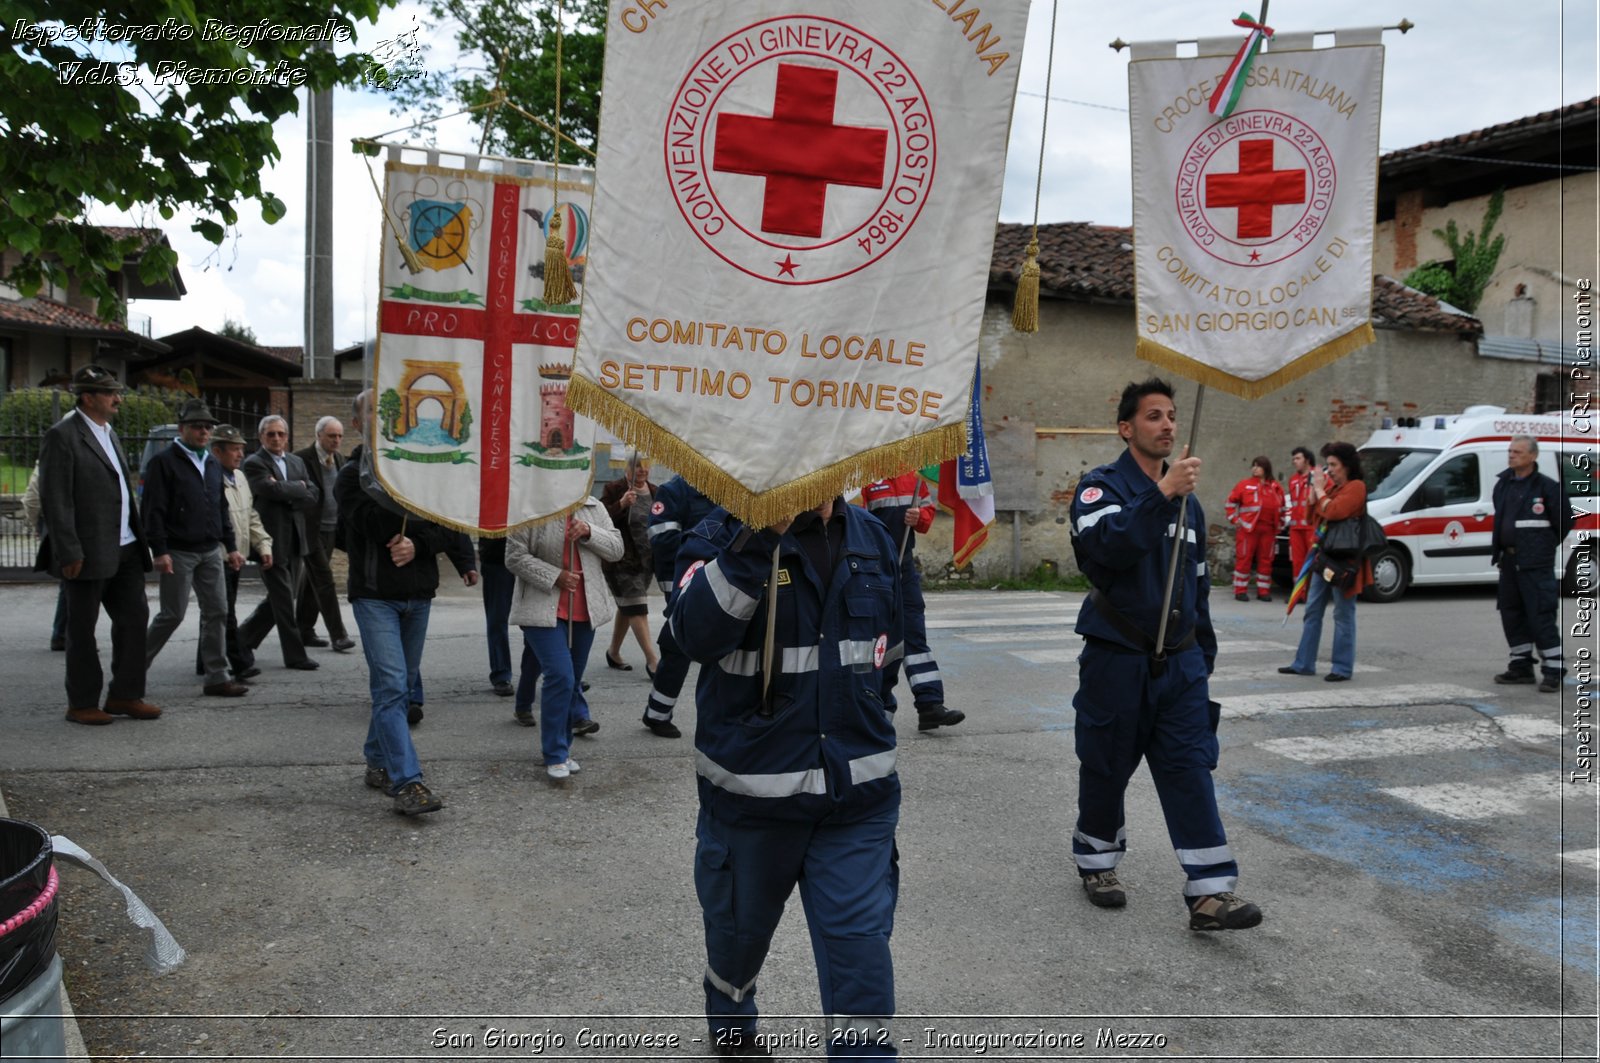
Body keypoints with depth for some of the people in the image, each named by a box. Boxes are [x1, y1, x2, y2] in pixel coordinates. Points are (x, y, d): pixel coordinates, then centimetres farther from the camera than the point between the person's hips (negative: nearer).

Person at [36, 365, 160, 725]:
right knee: (82, 628, 4)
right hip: (89, 553, -8)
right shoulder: (62, 436, -10)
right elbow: (55, 500, -15)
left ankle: (125, 695, 18)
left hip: (125, 548, 8)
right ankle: (82, 703, 15)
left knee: (134, 617, 8)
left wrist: (139, 536, 14)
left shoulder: (109, 434, 16)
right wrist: (69, 552, -19)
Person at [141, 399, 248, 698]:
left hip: (211, 551, 7)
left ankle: (217, 678, 7)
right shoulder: (165, 462, -7)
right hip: (179, 552, -6)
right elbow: (154, 510, -12)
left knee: (217, 612, 3)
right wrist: (159, 550, -18)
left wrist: (230, 546, 15)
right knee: (172, 615, -2)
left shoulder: (212, 464, 16)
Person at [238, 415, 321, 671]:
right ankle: (294, 655, 4)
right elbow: (273, 489, -21)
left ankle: (244, 637, 31)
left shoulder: (297, 463, 15)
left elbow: (314, 496, 4)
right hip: (271, 540, -7)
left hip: (295, 540, 7)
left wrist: (287, 494, -10)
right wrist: (299, 487, -7)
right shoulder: (254, 463, -5)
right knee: (283, 601, -2)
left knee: (281, 599, 13)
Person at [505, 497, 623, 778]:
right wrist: (554, 577, -18)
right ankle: (555, 756, -4)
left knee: (572, 679, 13)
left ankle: (562, 747, 26)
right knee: (560, 676, -15)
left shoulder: (594, 507, 8)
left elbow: (616, 548, 6)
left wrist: (590, 532, -13)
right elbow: (515, 556, -9)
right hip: (544, 609, -5)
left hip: (585, 609, 6)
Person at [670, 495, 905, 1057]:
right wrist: (754, 543, -40)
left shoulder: (872, 537, 3)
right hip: (751, 787, -2)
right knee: (742, 925, 21)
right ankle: (730, 1022, 52)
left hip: (858, 789, 2)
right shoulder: (723, 535, -12)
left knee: (860, 941, -3)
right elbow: (695, 633, -32)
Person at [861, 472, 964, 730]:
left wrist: (919, 518, -7)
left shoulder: (912, 476, 8)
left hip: (905, 566, 5)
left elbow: (928, 510, 18)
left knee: (915, 634, 0)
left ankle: (930, 705, -2)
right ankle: (880, 706, 20)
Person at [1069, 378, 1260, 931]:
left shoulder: (1187, 499, 13)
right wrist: (1161, 493, -34)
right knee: (1106, 768, 9)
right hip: (1116, 658, -4)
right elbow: (1105, 544, -29)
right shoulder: (1101, 486, -6)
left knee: (1191, 769, -2)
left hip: (1179, 660, 5)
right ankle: (1096, 861, 30)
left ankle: (1209, 891, -1)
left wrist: (1204, 654, 21)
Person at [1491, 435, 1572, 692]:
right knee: (1511, 615, 11)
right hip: (1509, 560, 7)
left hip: (1536, 564, -7)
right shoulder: (1503, 483, 11)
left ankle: (1553, 671, -2)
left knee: (1541, 616, -8)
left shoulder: (1546, 487, -9)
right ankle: (1521, 666, 21)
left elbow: (1564, 521, -2)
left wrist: (1546, 546, 6)